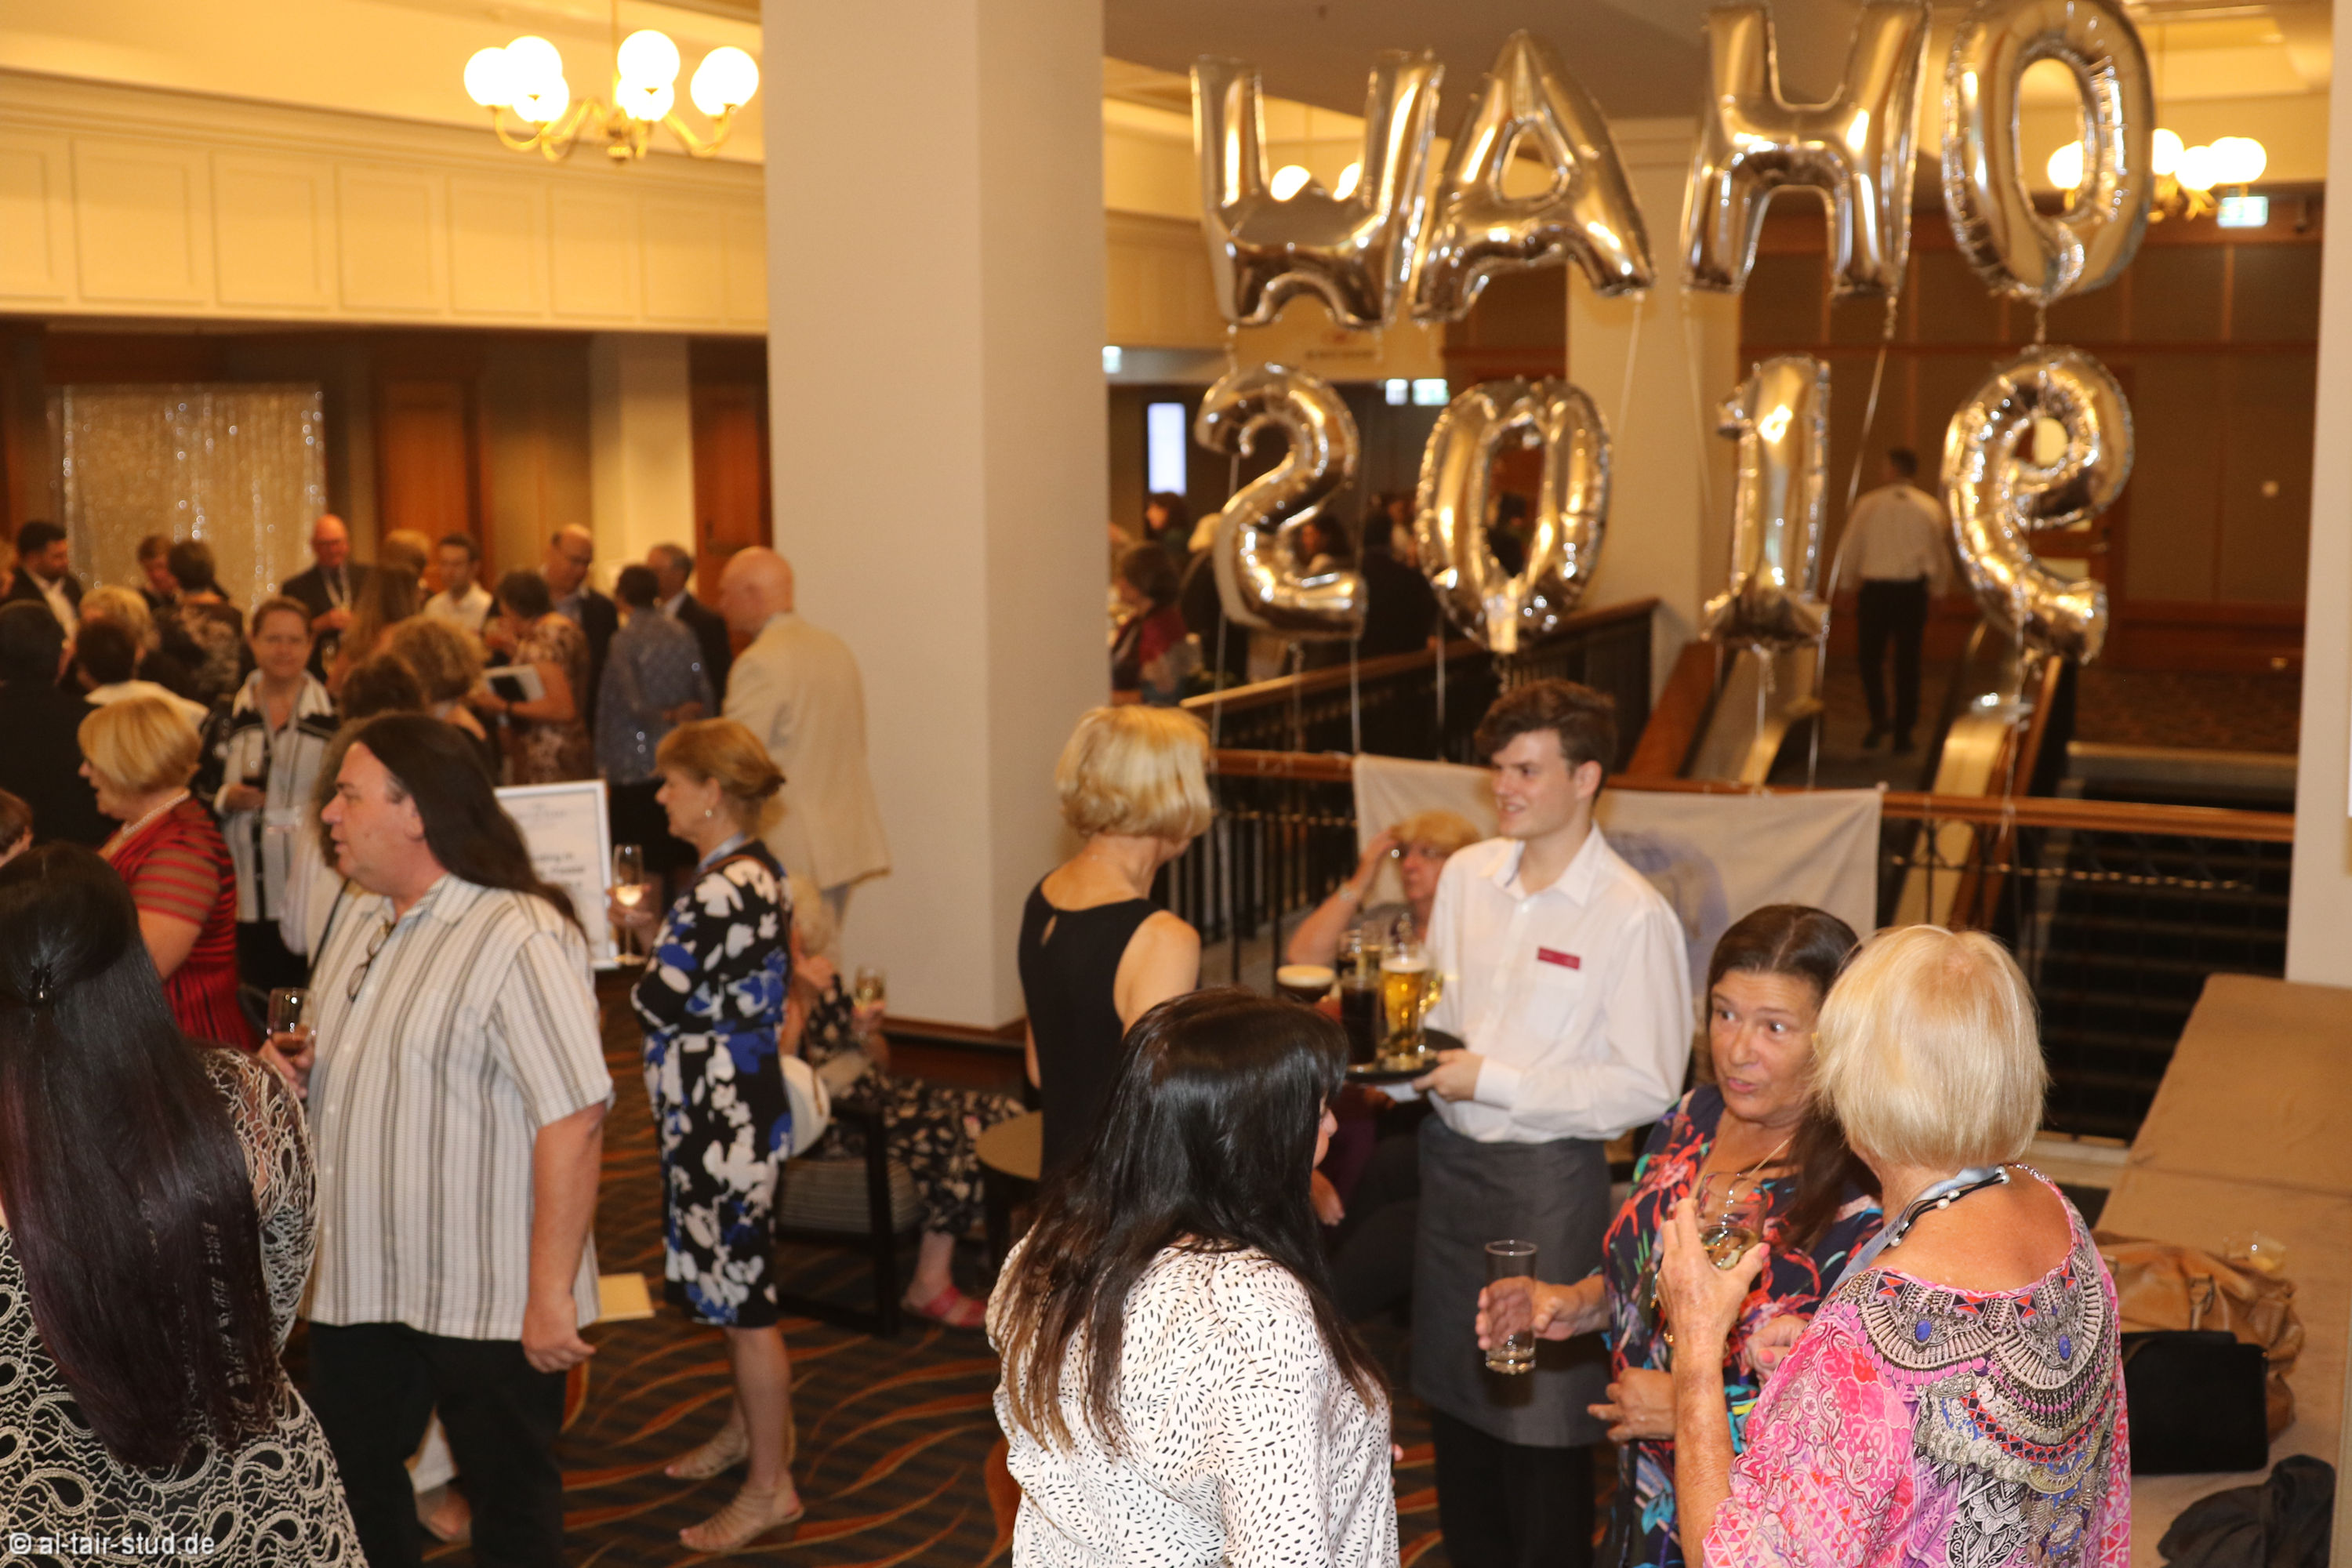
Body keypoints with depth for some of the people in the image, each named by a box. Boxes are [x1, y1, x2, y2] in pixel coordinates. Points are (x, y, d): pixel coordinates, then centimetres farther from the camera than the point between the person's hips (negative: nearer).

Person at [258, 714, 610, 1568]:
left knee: (509, 1496, 9)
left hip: (486, 1298, -8)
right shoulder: (359, 916, 10)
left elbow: (574, 1121, -24)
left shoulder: (521, 939, -20)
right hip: (357, 1276, 8)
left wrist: (551, 1294, -24)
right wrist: (297, 1072, 1)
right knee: (350, 1479, 20)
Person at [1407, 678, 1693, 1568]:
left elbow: (1647, 1088, -17)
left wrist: (1490, 1080, -19)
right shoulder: (1468, 875, 4)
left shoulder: (1632, 916, -15)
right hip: (1451, 1158, 6)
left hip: (1548, 1173, -6)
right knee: (1454, 1394, 18)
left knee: (1542, 1411, 4)